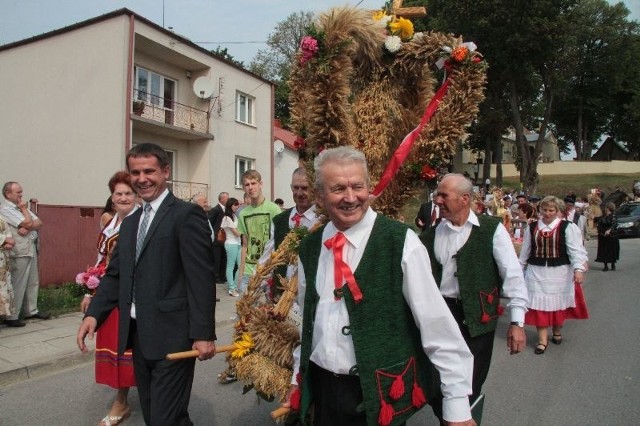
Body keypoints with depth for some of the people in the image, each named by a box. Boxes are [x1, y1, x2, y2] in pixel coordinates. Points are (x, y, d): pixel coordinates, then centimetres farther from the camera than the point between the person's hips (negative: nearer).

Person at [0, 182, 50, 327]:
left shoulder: (20, 207, 17)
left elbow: (39, 223, 9)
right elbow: (28, 222, -18)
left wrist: (28, 228, -11)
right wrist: (24, 208, -3)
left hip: (31, 249, 8)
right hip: (20, 252, -8)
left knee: (33, 282, 13)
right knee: (18, 285, -4)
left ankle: (31, 311, 24)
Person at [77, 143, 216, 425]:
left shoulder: (186, 214, -9)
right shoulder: (130, 223, 16)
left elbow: (202, 278, -15)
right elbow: (115, 275, 16)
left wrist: (203, 334, -18)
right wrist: (93, 314, 1)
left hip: (172, 336, -8)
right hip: (139, 336, 8)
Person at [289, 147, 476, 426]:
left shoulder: (400, 241, -15)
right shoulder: (309, 248, 0)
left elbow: (437, 324, -13)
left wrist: (457, 402, -11)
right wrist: (298, 379, 16)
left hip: (380, 396, -4)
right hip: (321, 390, 5)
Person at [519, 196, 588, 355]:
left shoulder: (568, 227, -6)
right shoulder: (532, 228, 6)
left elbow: (576, 250, -12)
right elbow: (525, 251, 14)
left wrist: (578, 269, -23)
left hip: (560, 272, -2)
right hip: (537, 272, 2)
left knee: (558, 303, 12)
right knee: (539, 305, 1)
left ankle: (557, 332, 35)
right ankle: (542, 340, 9)